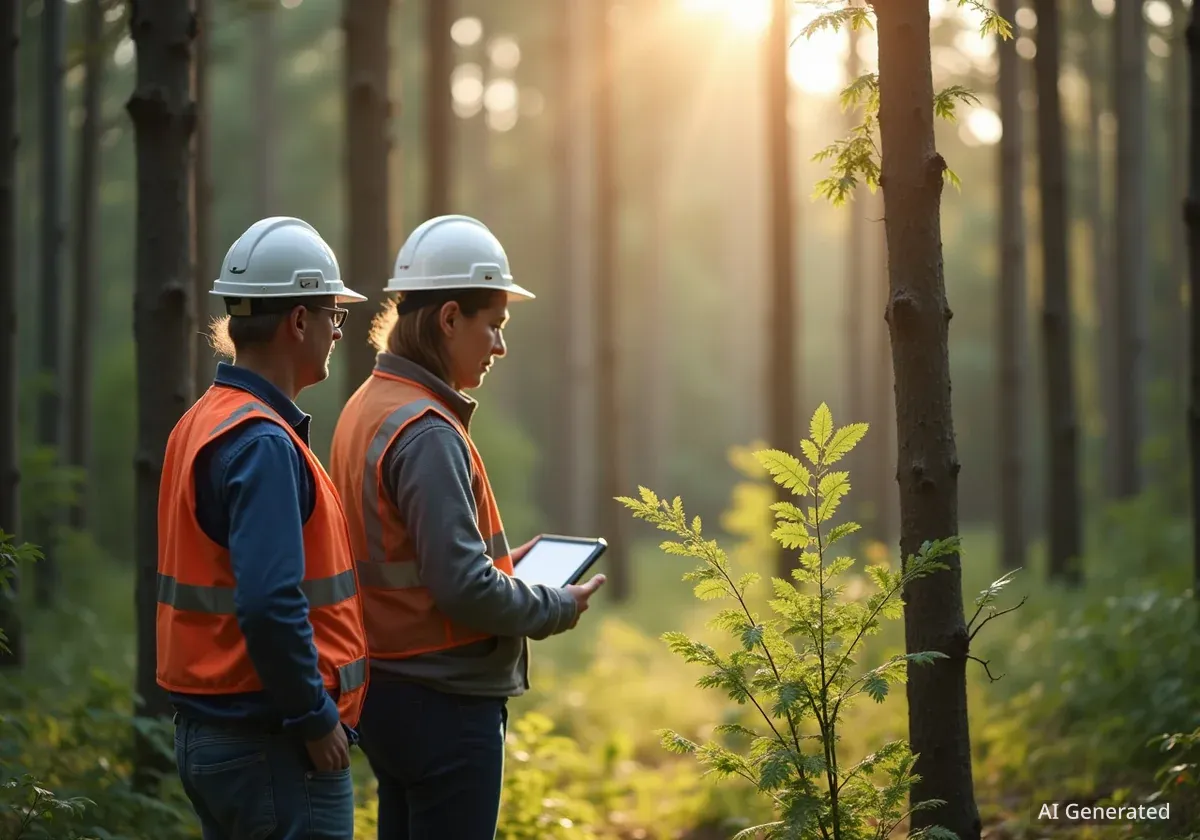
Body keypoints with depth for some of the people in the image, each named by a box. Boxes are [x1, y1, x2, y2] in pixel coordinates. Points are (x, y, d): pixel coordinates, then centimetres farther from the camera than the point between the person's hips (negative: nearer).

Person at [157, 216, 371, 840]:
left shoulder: (202, 423, 12)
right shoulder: (262, 443, -18)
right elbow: (270, 604, -27)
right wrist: (317, 717, -17)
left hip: (206, 734, 10)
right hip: (272, 745, -10)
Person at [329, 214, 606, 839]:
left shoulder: (367, 408, 10)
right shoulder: (426, 432, -19)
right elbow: (464, 588, -22)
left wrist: (498, 564, 14)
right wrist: (557, 607, -7)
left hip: (388, 690, 10)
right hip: (444, 702, -10)